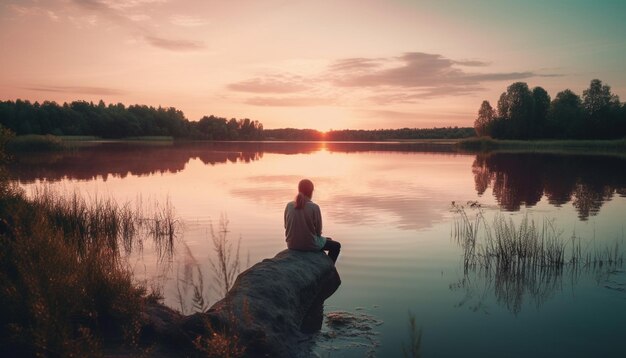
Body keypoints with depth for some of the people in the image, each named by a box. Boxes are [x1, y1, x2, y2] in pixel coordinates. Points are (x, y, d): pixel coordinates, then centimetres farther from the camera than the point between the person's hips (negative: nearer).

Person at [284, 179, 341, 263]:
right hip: (310, 244, -5)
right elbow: (318, 230, -10)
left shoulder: (289, 206, -6)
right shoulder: (314, 207, -17)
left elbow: (287, 226, 2)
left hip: (292, 244, 6)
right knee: (336, 246, 20)